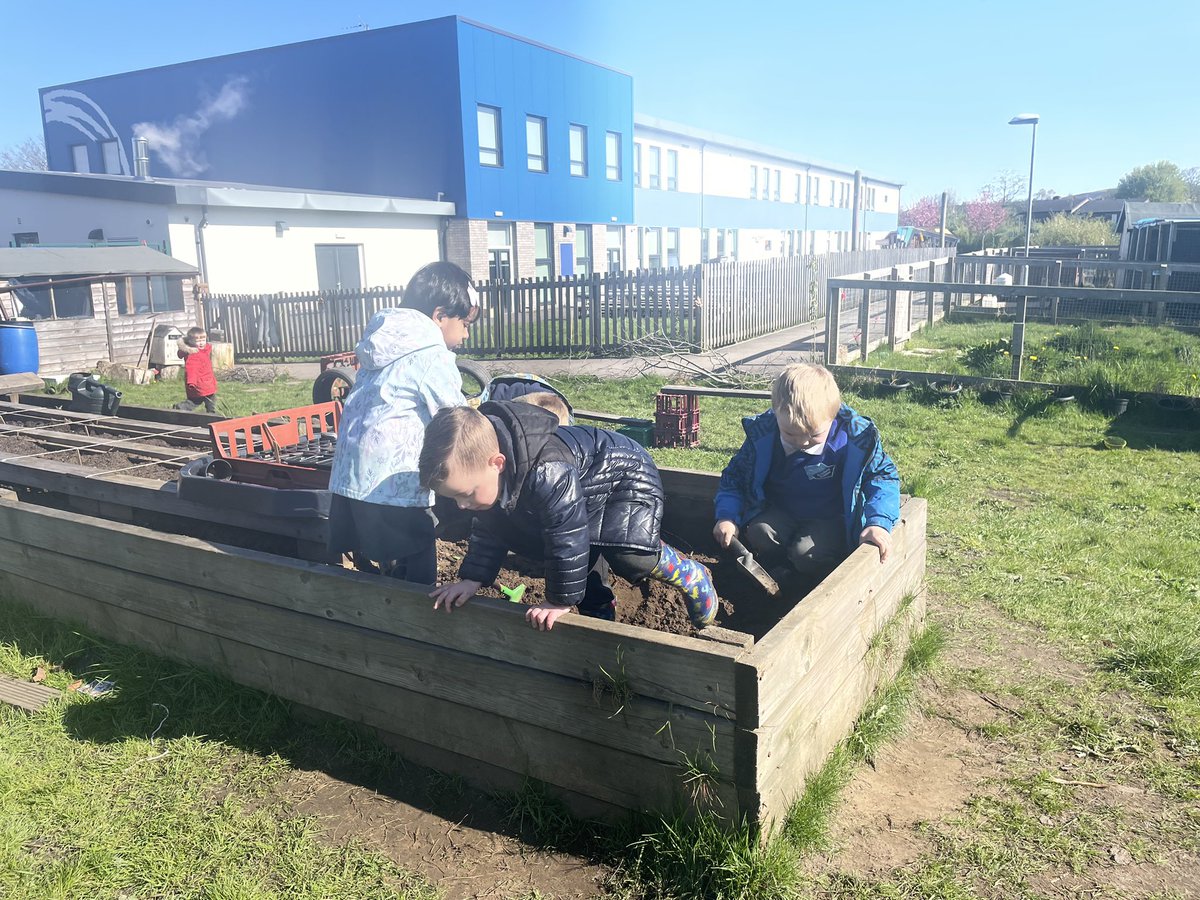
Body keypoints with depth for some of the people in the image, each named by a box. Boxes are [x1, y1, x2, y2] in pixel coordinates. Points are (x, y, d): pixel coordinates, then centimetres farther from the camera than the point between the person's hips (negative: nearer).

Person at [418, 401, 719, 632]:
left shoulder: (548, 474, -46)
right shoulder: (480, 464, -17)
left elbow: (567, 539, -37)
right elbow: (489, 528, -1)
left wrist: (560, 600, -25)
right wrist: (471, 579, -6)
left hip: (625, 475, -8)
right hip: (587, 491, 9)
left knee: (631, 558, -22)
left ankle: (693, 577, 5)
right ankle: (599, 610, 34)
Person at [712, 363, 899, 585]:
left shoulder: (856, 437, -23)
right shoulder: (763, 433, -17)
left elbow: (883, 475, -13)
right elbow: (735, 475, -5)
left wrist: (878, 522, -30)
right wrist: (727, 516, -20)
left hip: (831, 519, -2)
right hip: (781, 513, 3)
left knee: (807, 553, -28)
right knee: (758, 532, -25)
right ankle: (780, 568, 6)